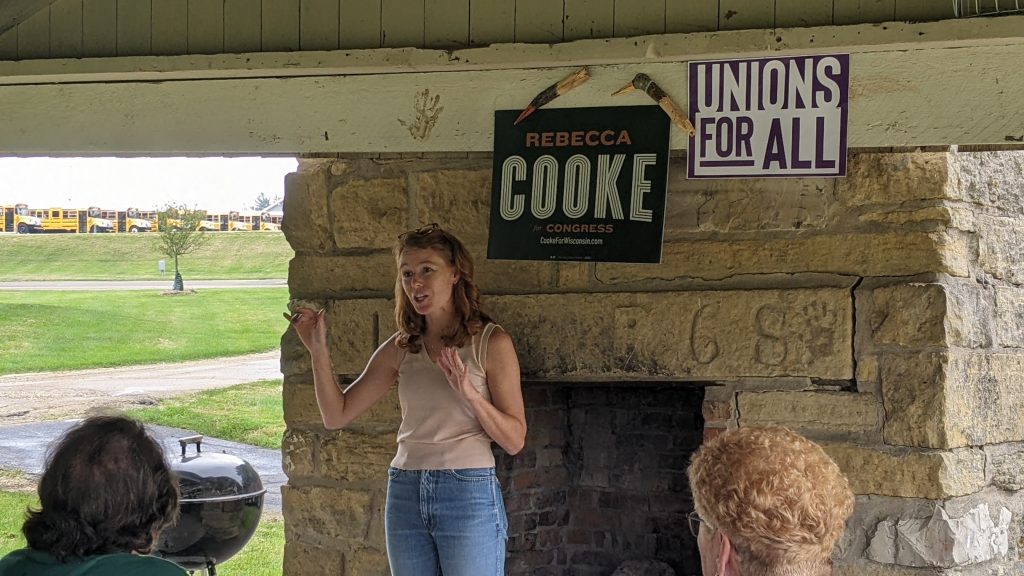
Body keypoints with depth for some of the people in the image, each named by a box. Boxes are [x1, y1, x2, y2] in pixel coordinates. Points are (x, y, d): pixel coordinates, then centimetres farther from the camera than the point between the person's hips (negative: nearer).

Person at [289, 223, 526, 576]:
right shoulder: (400, 349, 8)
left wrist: (469, 393, -20)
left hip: (469, 494, -5)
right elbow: (337, 416, 7)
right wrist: (318, 350, -4)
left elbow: (514, 440, -6)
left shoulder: (490, 343, -4)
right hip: (406, 494, 5)